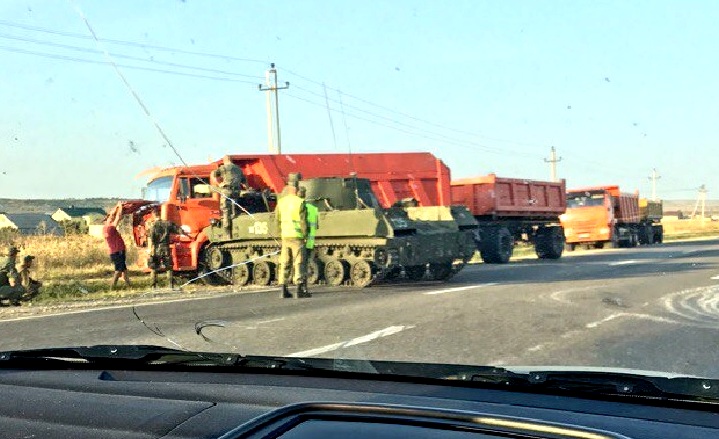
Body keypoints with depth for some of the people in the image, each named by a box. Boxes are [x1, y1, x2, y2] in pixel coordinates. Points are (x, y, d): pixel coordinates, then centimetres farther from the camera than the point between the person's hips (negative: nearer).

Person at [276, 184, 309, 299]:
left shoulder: (281, 202, 8)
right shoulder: (300, 202, -5)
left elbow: (277, 219, 11)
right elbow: (302, 221, -8)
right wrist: (304, 235, 0)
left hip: (285, 237, 4)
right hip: (297, 236, -4)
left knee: (285, 263, 9)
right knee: (299, 262, -2)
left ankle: (283, 290, 8)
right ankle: (299, 290, -6)